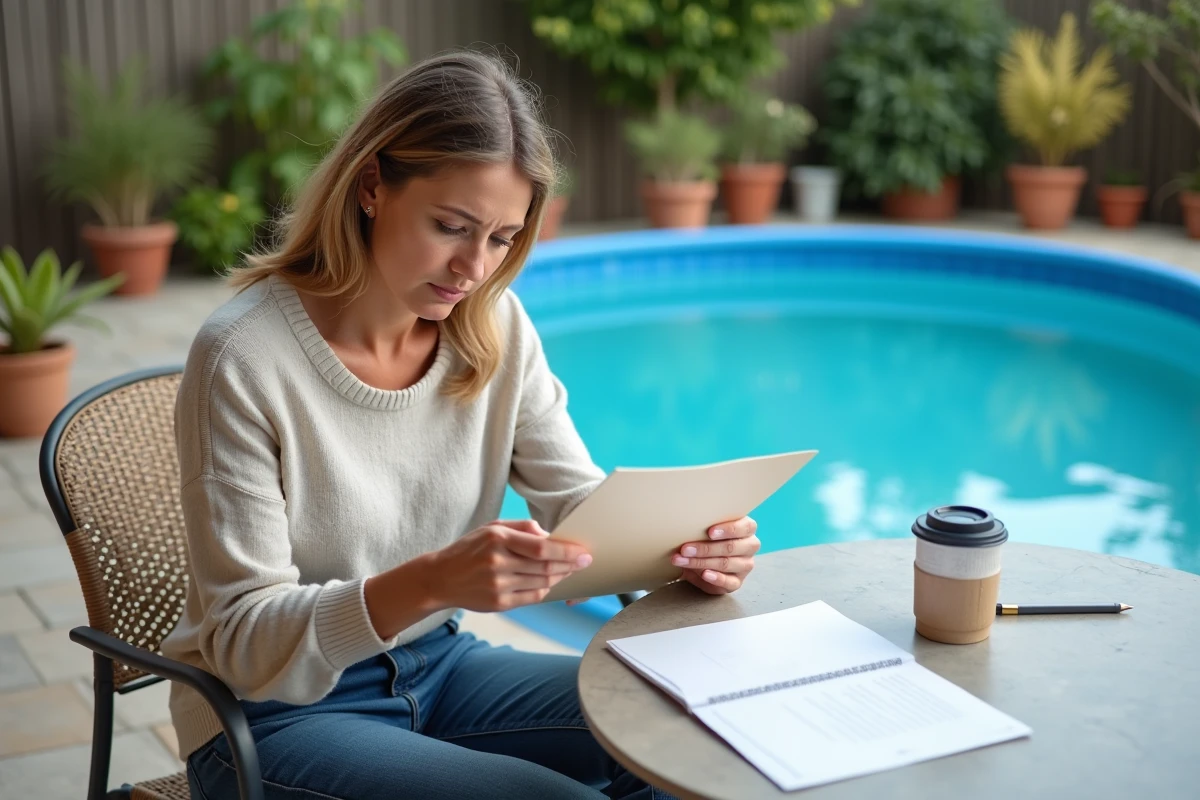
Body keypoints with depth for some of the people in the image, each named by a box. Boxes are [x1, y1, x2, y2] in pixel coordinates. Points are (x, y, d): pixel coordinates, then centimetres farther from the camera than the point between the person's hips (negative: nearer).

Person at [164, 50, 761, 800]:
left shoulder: (494, 327, -5)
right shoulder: (243, 357, -21)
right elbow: (244, 640, -20)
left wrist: (685, 541, -24)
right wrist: (429, 583, -38)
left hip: (436, 668, 5)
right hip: (278, 710, -5)